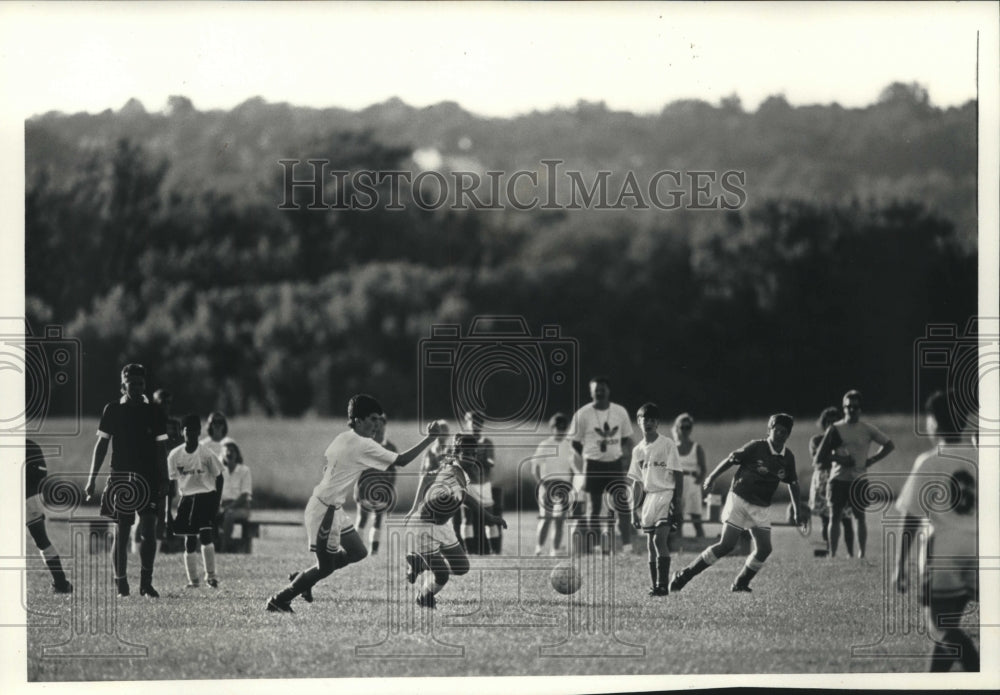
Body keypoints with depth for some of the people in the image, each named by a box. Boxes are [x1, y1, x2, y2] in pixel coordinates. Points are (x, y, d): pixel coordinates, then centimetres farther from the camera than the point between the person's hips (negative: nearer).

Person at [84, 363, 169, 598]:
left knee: (149, 531, -6)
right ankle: (121, 585, 5)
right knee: (121, 532, -1)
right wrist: (92, 479, 3)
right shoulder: (113, 410, 5)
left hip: (149, 478, 1)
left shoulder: (154, 412, 6)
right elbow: (101, 444, 7)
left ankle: (146, 583, 3)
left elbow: (161, 449, 7)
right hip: (120, 476, -1)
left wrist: (163, 482, 2)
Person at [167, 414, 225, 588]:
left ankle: (211, 575, -5)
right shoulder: (175, 455, -2)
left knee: (205, 534, -17)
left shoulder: (207, 454, -9)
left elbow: (218, 477, 2)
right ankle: (192, 579, 9)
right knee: (189, 541, 0)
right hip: (187, 499, 3)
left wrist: (216, 501, -5)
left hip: (206, 497, -3)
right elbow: (172, 483, 7)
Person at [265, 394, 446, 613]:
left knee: (358, 552, 14)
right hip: (325, 510, -10)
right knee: (326, 567, 0)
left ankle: (302, 578, 22)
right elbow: (401, 460, -21)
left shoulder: (342, 439, 9)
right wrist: (430, 438, -19)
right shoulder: (363, 445, -19)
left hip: (334, 508, 10)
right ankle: (279, 600, 9)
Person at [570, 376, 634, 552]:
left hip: (615, 464, 2)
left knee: (622, 507, -3)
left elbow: (627, 438, 12)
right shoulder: (582, 414, -4)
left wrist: (628, 454, -4)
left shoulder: (620, 412, 4)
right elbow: (575, 442, 2)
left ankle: (627, 544, -2)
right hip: (593, 465, -2)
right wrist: (589, 456, -2)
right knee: (594, 508, 4)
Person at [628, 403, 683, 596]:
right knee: (651, 545, 5)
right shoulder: (638, 450, 11)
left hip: (666, 495, -6)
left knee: (660, 538, -19)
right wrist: (635, 509, 12)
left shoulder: (667, 444, -4)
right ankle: (654, 586, 10)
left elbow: (678, 475, -6)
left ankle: (663, 585, -18)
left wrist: (678, 502, -14)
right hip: (648, 497, 6)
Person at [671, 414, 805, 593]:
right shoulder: (756, 447, -14)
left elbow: (792, 483, 14)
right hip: (739, 499, -5)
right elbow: (731, 460, -7)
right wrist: (711, 479, -9)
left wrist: (797, 511, 14)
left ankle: (741, 583, 12)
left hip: (762, 507, 5)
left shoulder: (788, 457, 1)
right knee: (726, 546, -12)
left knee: (764, 548, -7)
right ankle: (684, 576, -5)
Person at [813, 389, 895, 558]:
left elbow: (889, 445, 10)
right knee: (834, 516, -1)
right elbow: (821, 456, 3)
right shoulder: (835, 429, 3)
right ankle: (832, 554, 4)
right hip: (838, 478, 0)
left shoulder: (868, 430, 3)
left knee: (860, 517, 2)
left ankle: (861, 554, 7)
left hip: (859, 479, 0)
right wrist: (836, 458, -12)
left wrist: (872, 460, 1)